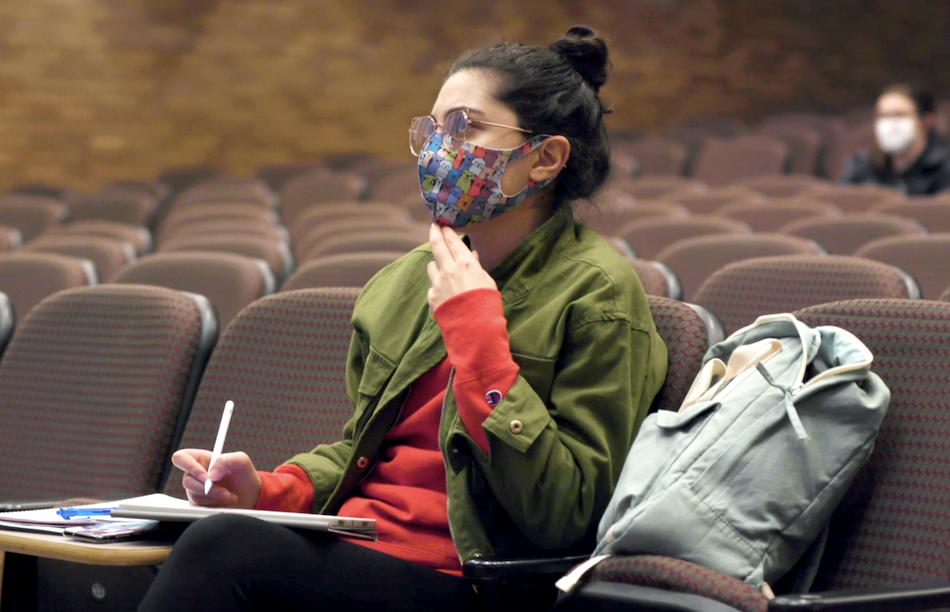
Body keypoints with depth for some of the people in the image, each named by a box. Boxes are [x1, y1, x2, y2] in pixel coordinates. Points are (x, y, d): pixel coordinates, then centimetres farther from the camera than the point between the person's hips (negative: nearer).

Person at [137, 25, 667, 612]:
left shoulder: (596, 294, -7)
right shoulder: (409, 278, 15)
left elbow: (564, 517, -15)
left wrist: (475, 332, -16)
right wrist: (268, 489, 4)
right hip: (350, 549, 7)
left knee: (222, 547, -30)